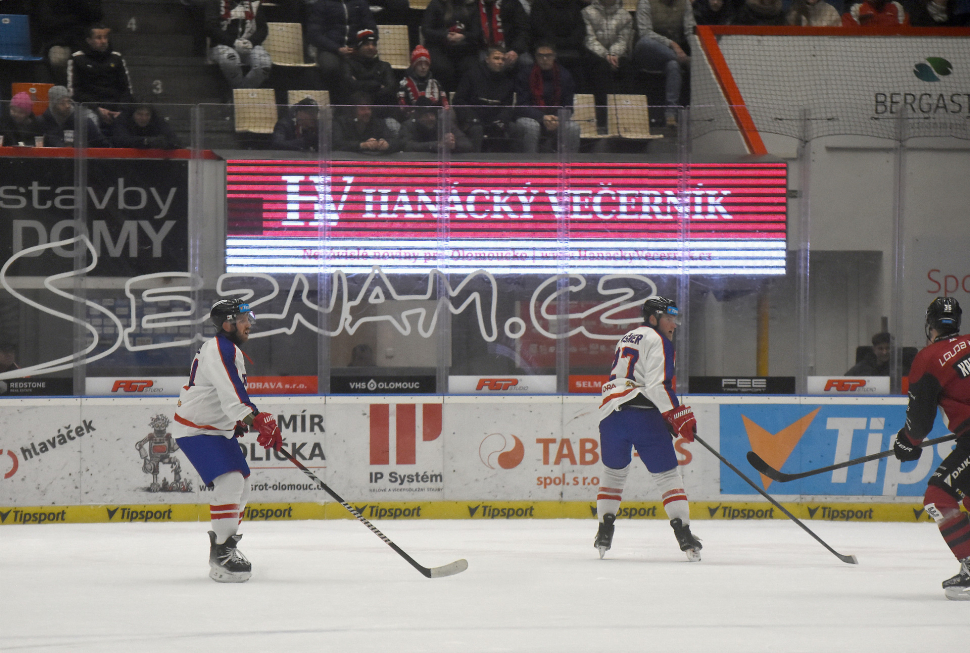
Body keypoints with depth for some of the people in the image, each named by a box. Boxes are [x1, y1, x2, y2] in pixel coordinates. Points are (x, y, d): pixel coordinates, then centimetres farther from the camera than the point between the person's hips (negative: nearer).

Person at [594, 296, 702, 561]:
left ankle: (604, 532, 17)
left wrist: (672, 419, 29)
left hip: (612, 415, 7)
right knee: (667, 474, -1)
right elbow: (657, 385, -15)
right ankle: (683, 534, -9)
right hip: (644, 417, -7)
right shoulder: (656, 340, -2)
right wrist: (679, 417, -13)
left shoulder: (627, 339, 26)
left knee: (614, 473, 21)